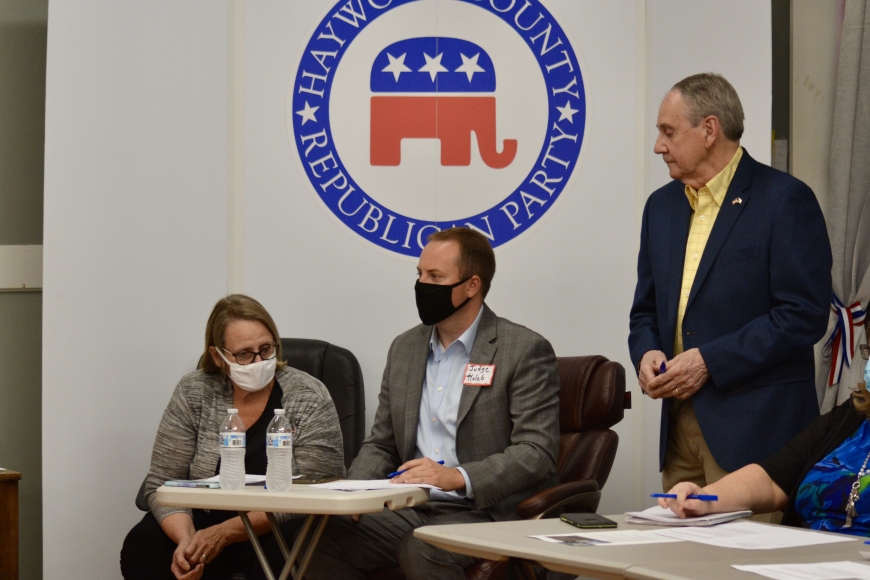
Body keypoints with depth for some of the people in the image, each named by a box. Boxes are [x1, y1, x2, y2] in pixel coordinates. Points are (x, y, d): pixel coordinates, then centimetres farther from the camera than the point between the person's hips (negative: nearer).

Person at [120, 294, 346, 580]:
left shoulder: (309, 399, -10)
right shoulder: (192, 393, -3)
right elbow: (163, 482, -4)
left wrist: (226, 533, -25)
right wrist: (186, 539, -25)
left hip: (275, 532, -2)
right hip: (204, 523, 3)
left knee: (277, 556, -34)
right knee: (141, 551, -22)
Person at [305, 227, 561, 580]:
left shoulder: (525, 350, -4)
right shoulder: (405, 348, 17)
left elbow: (537, 453, -12)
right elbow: (381, 445, 21)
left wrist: (457, 477, -25)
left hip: (485, 512, -6)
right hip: (412, 509, 6)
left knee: (421, 551, -36)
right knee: (322, 537, -18)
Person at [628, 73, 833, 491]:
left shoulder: (785, 201, -7)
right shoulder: (662, 206, 15)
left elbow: (805, 315, -13)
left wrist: (709, 361, -16)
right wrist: (646, 353, -2)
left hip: (757, 428, -6)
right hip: (678, 424, 7)